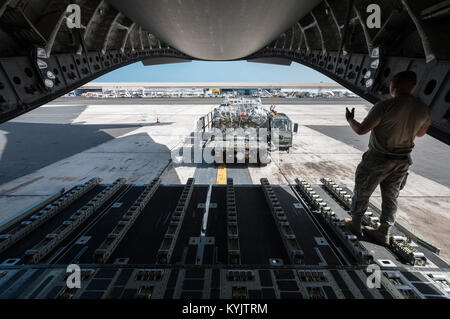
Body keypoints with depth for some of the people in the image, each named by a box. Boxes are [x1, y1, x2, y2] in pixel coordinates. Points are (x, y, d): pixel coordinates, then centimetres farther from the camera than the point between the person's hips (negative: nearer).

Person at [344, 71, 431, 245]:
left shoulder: (384, 107, -22)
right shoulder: (423, 109, -2)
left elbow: (361, 130, -18)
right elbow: (420, 133, 14)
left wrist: (350, 119, 1)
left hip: (378, 159, -6)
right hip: (403, 161, 6)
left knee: (362, 193, 13)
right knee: (390, 198, 18)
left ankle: (355, 224, 31)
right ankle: (383, 234, 31)